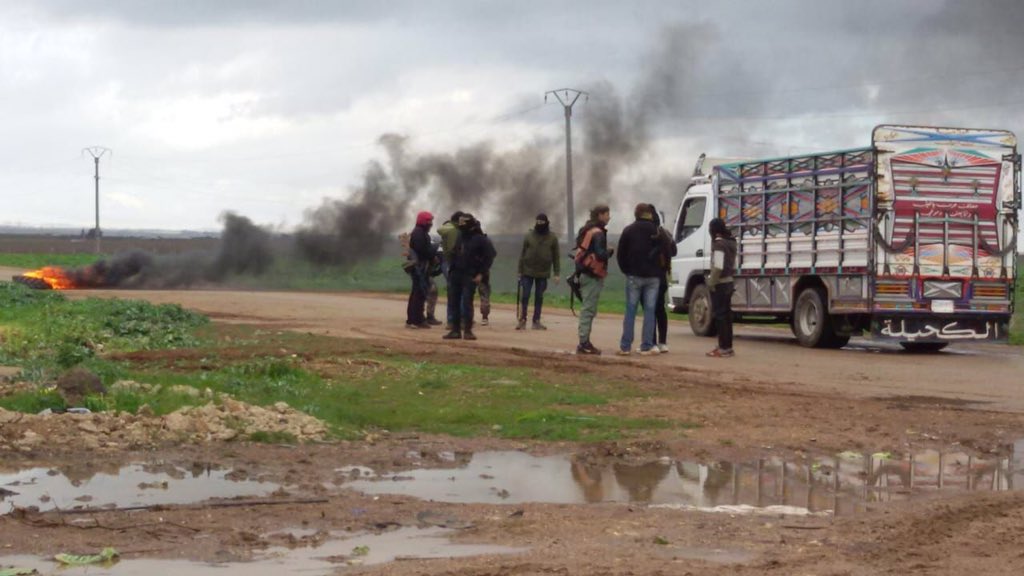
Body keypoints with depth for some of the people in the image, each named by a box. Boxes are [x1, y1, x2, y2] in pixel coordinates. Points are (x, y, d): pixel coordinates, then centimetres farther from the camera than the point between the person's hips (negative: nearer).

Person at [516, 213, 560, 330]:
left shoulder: (552, 237, 3)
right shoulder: (529, 236, 2)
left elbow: (556, 256, 4)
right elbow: (522, 254, 4)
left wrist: (556, 273, 0)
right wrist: (520, 271, 1)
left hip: (543, 273, 1)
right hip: (528, 271, 0)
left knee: (539, 297, 5)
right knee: (525, 296, -1)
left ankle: (536, 321, 12)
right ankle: (522, 320, 6)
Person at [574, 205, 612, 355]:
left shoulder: (586, 231, 16)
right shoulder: (598, 233, -14)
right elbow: (600, 254, -23)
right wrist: (610, 252, -4)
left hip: (584, 274, 10)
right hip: (593, 276, -10)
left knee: (587, 308, 13)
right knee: (589, 309, -9)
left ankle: (584, 342, 16)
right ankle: (584, 343, -9)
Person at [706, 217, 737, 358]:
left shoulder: (719, 243, -16)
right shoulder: (730, 243, 13)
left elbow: (718, 266, -24)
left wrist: (712, 282, -17)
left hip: (720, 284, -9)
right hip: (729, 282, 9)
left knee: (719, 315, -6)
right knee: (726, 315, 12)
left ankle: (723, 348, -7)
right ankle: (728, 346, 16)